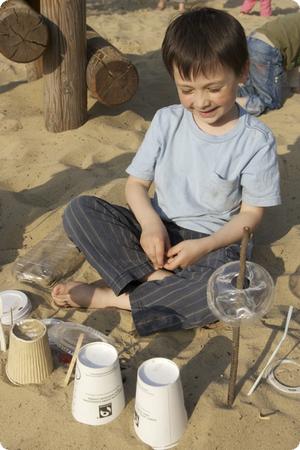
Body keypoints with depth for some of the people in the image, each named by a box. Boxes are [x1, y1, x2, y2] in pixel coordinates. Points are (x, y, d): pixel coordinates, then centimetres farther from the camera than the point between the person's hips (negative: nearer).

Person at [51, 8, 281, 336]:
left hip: (213, 242, -3)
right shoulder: (167, 121, -2)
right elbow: (136, 183, 1)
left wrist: (205, 246, -21)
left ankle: (109, 297, -22)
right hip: (157, 230, 3)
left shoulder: (255, 140, -10)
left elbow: (251, 213, -6)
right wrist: (150, 222, -20)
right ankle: (157, 280, -26)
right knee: (79, 210, -16)